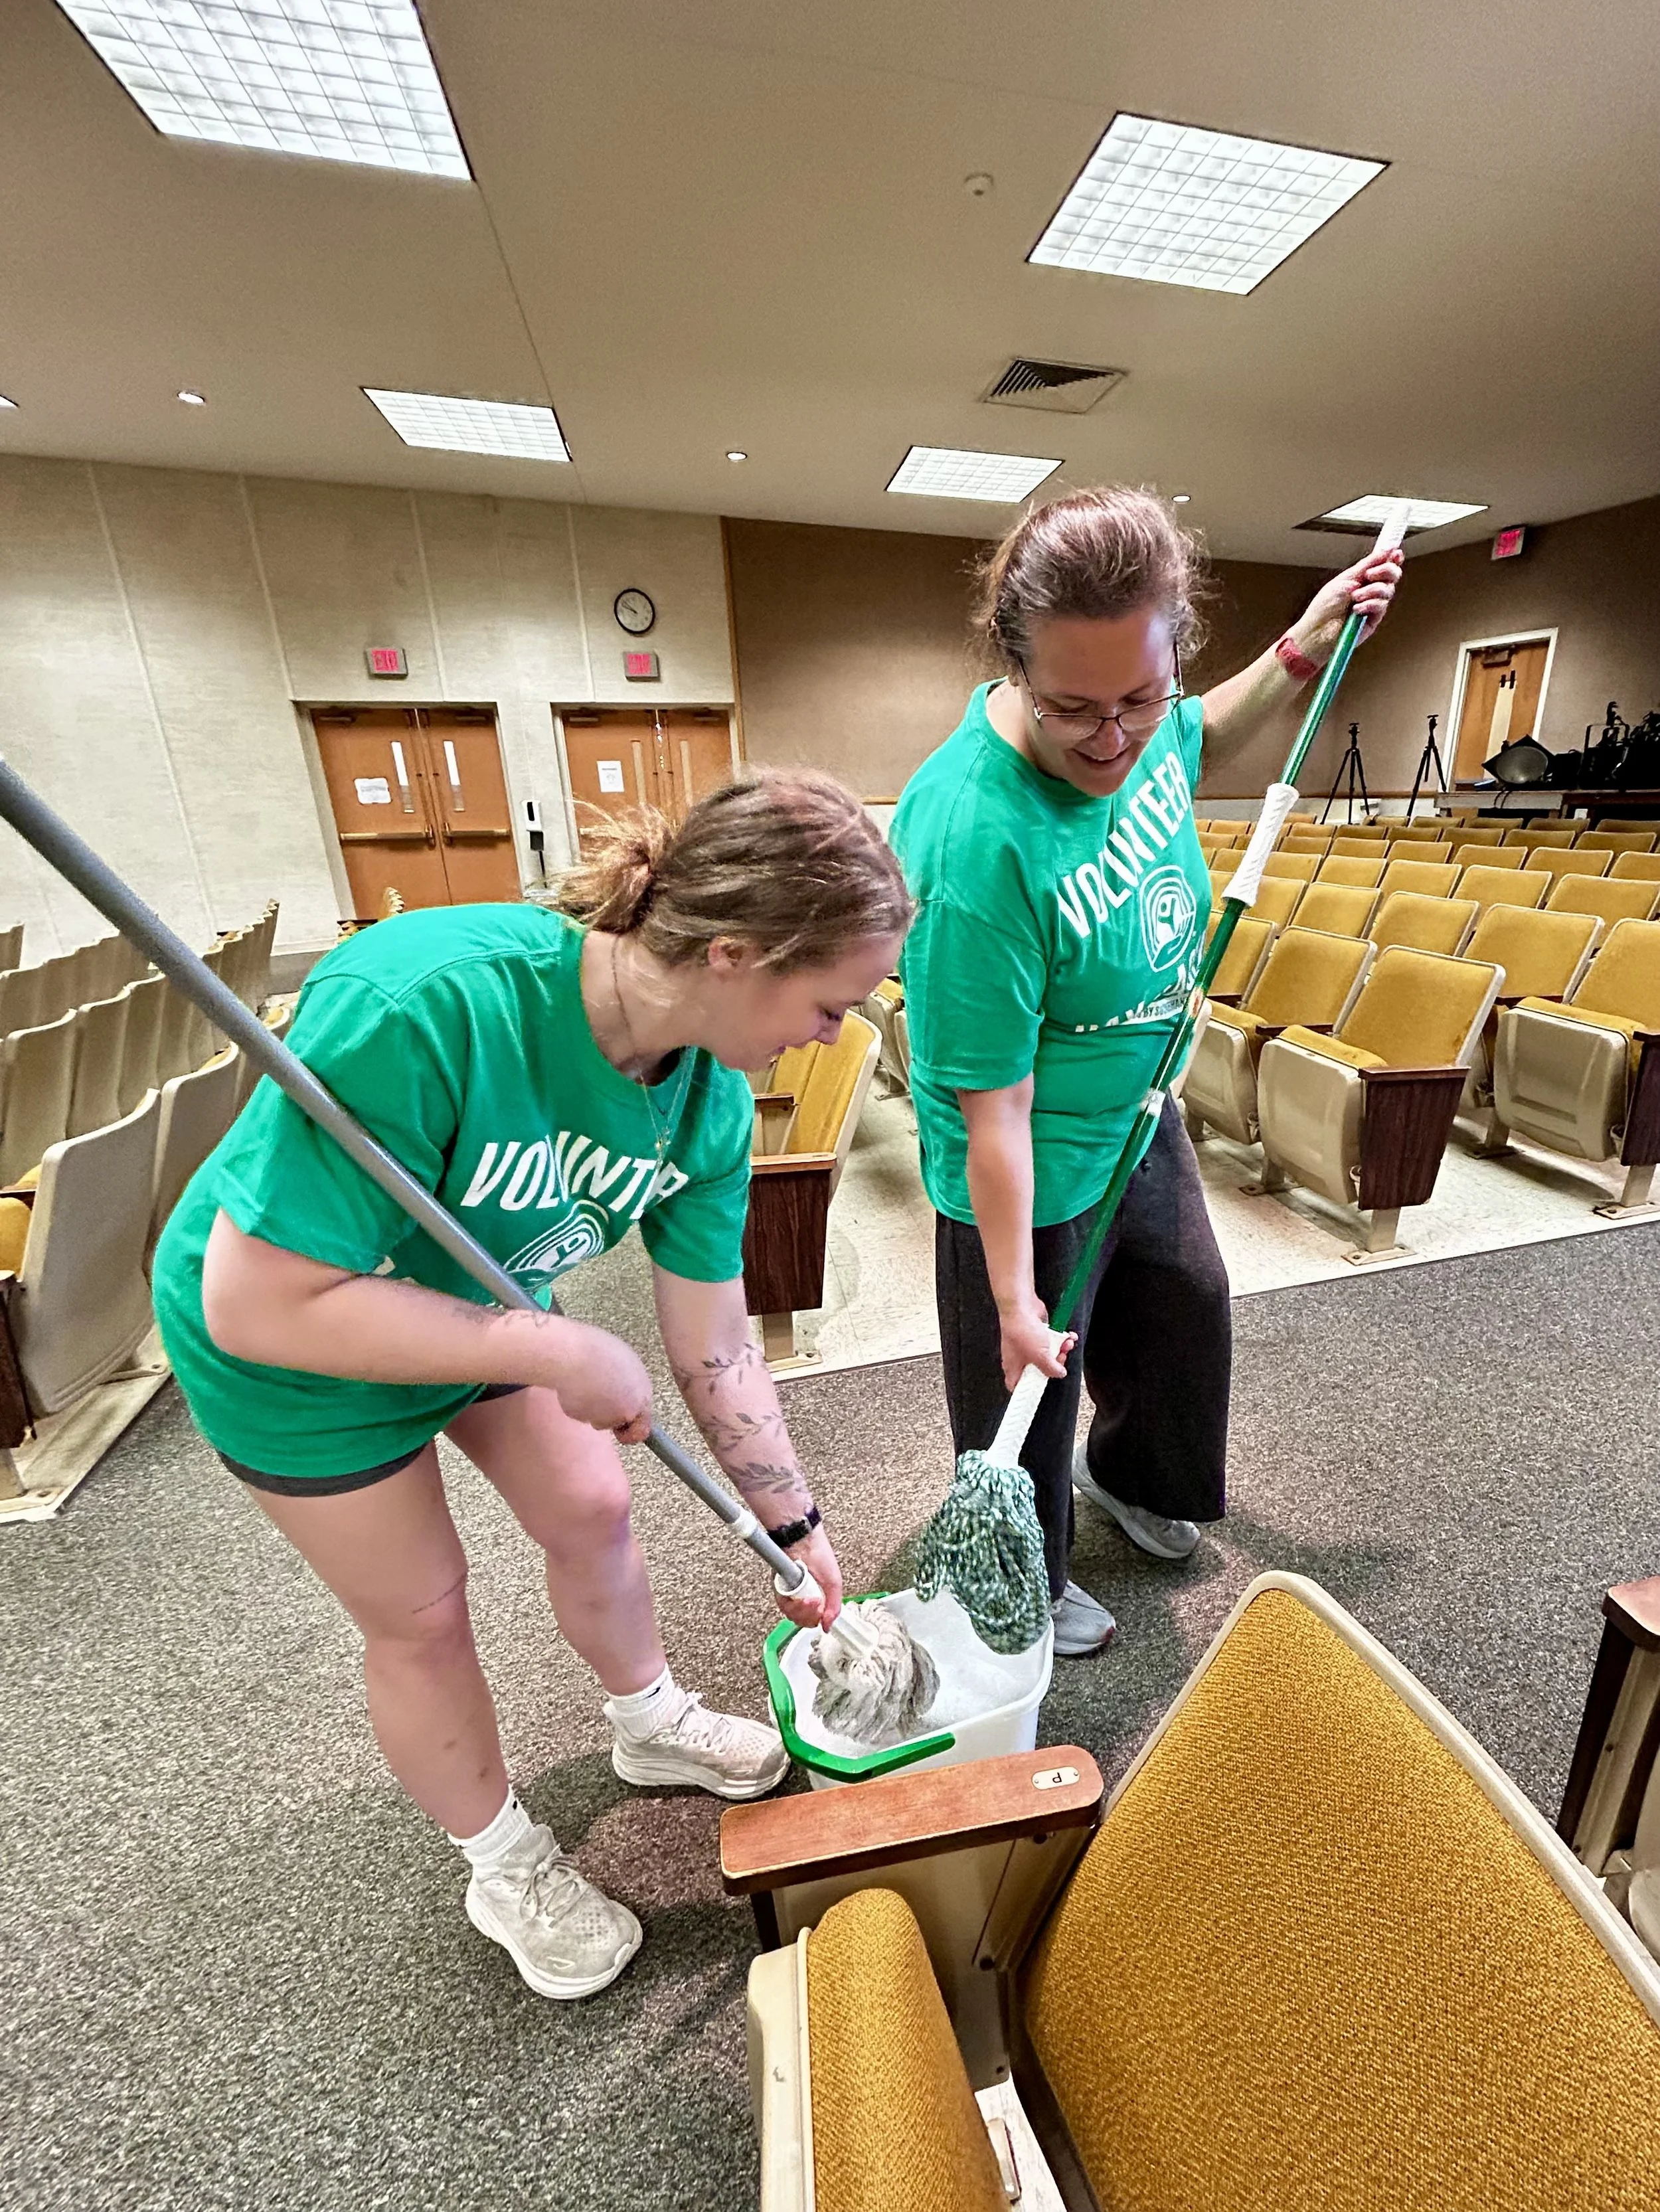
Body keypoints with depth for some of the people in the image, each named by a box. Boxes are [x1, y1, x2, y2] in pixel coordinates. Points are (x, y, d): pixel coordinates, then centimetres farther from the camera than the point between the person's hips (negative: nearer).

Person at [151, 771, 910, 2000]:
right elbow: (258, 1304, -35)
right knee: (421, 1609, 11)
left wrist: (796, 1525, -2)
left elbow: (713, 1347, -10)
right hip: (293, 1341, -4)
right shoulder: (422, 1007, -41)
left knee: (593, 1509, 14)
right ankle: (505, 1864, 42)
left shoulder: (712, 1101, -20)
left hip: (485, 1302, 5)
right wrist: (558, 1354, -32)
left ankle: (652, 1724, 47)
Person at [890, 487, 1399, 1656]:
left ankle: (1131, 1476, 61)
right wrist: (1013, 1297, -23)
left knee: (1186, 1311, 29)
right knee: (1026, 1394, 15)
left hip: (1140, 1118, 9)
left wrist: (1301, 651, 4)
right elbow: (994, 1102, -30)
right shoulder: (976, 843, -35)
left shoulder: (1141, 722, -11)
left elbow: (1201, 739, 18)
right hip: (1039, 1172, -8)